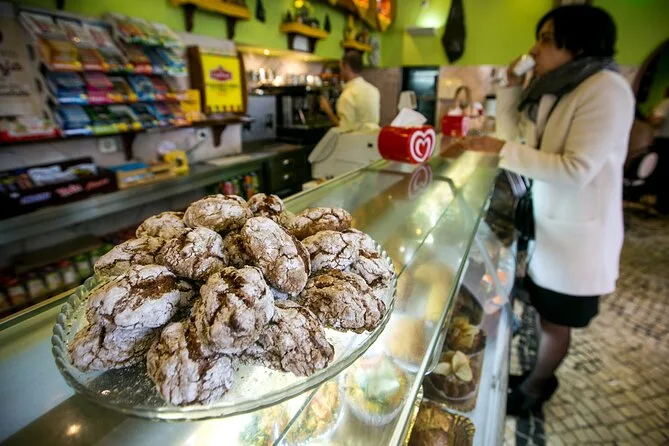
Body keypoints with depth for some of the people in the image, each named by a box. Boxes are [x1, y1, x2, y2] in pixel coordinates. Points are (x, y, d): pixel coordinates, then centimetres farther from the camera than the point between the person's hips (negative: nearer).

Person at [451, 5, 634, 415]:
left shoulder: (606, 90, -18)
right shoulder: (556, 90, 9)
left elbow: (577, 170, -26)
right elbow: (515, 134, 10)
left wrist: (503, 150, -26)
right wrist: (512, 86, 2)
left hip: (577, 233, -8)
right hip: (550, 222, 8)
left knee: (555, 320, 11)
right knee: (543, 311, 21)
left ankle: (533, 388, 33)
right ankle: (540, 375, 42)